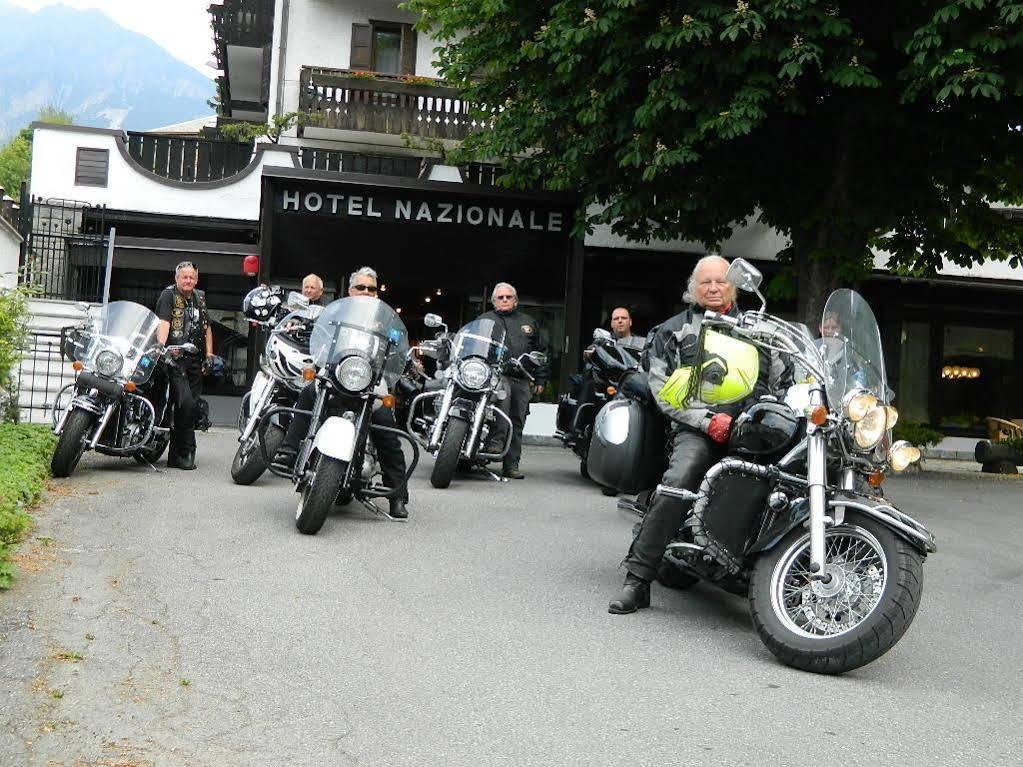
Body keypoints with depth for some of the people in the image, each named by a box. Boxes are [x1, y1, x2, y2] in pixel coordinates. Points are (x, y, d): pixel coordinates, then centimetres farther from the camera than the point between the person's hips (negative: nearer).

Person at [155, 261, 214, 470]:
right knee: (185, 402, -18)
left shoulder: (200, 298, 19)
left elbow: (206, 328, 25)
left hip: (195, 360, 7)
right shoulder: (168, 295, -1)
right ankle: (185, 452, -7)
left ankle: (177, 454, 15)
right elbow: (163, 323, -15)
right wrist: (160, 347, -30)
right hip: (175, 358, -7)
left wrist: (209, 354, 17)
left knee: (193, 406, 5)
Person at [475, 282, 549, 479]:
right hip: (497, 374, -3)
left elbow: (541, 351, 25)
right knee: (503, 395, -37)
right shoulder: (484, 320, 14)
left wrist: (540, 380, 17)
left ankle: (511, 465, 4)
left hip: (522, 380, 4)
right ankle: (497, 438, -34)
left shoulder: (528, 322, 23)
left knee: (517, 424, 1)